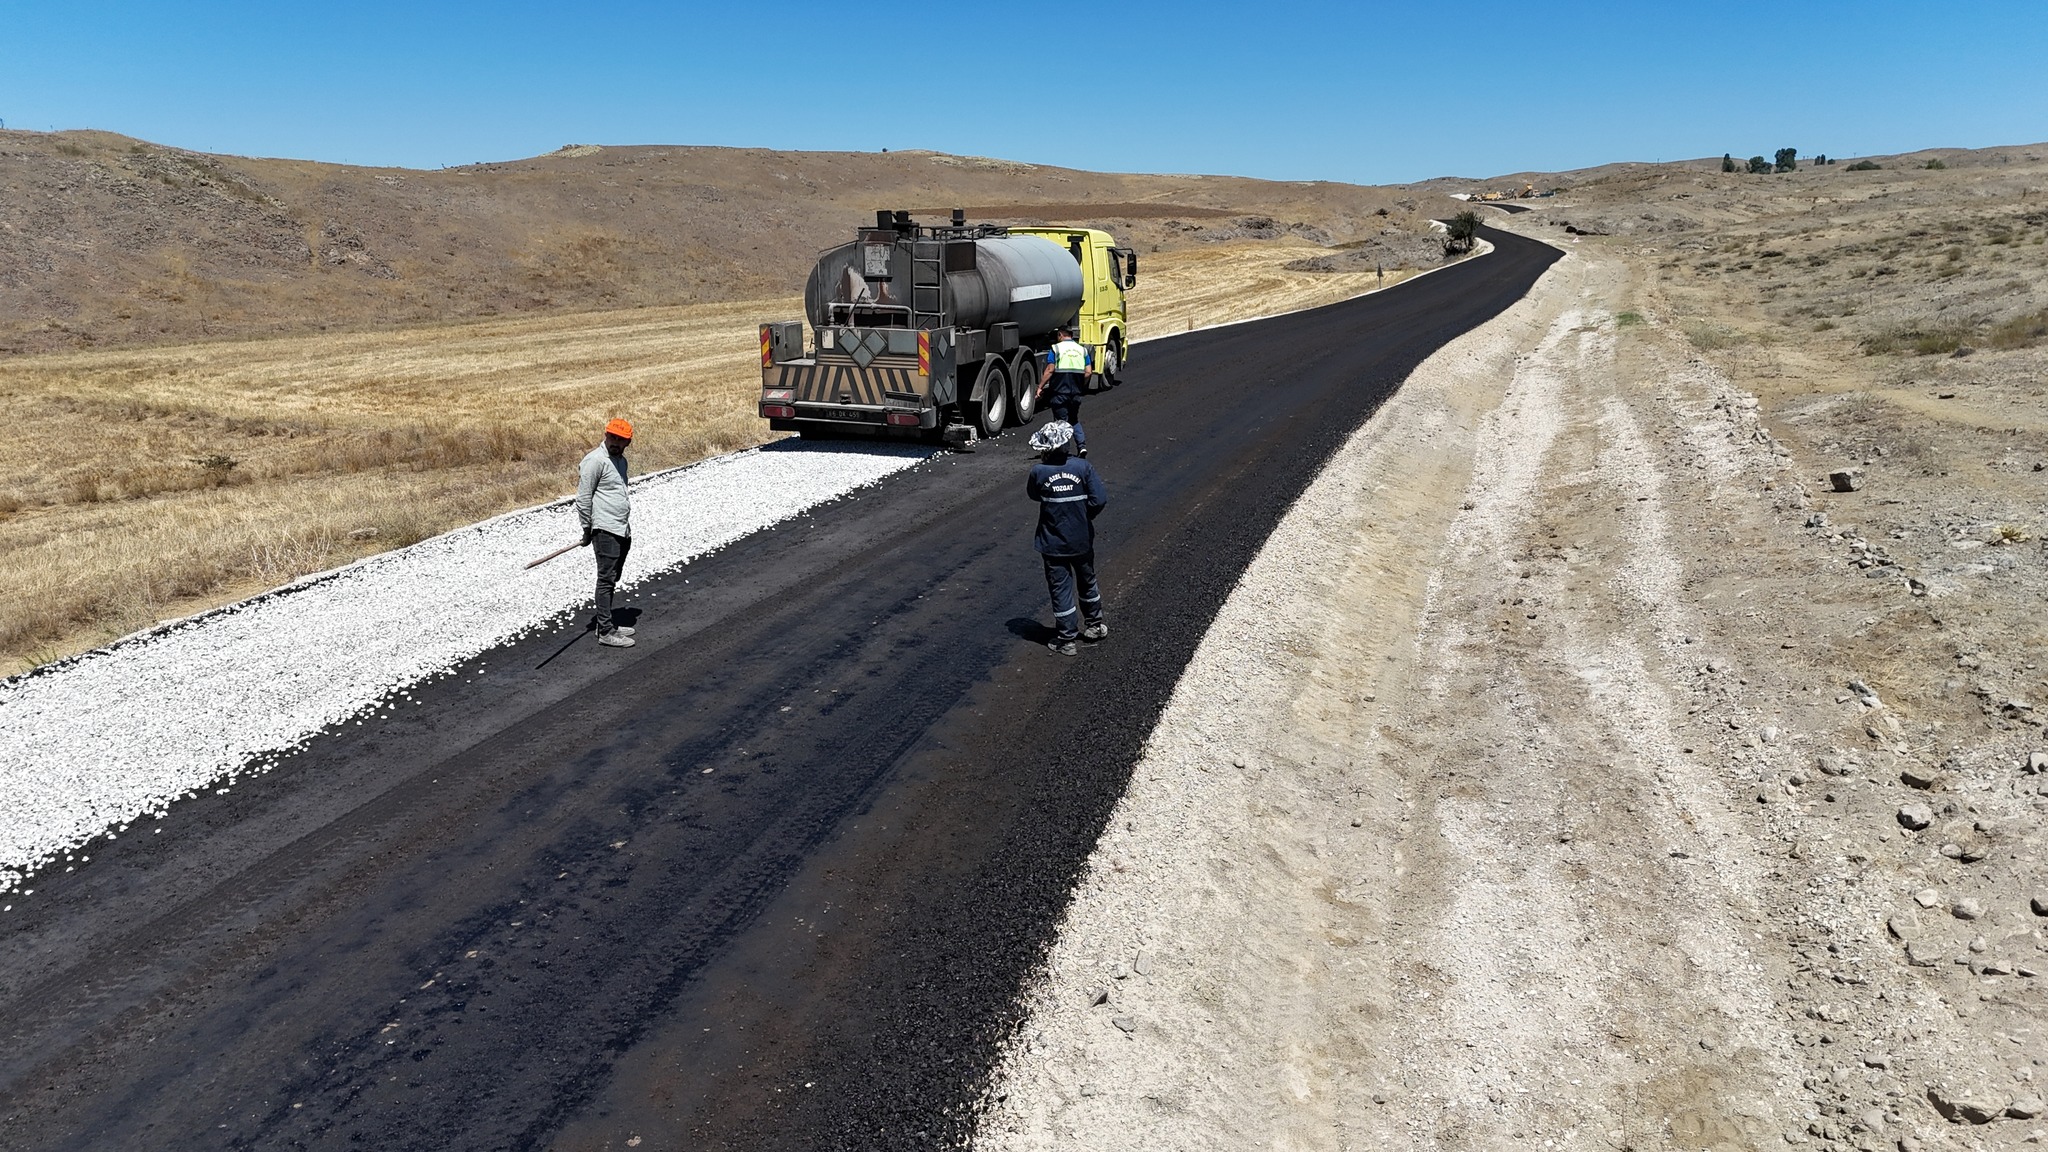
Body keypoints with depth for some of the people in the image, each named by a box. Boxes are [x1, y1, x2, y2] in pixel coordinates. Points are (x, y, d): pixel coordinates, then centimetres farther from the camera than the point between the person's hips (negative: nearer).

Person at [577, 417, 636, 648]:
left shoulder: (621, 460, 17)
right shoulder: (595, 460, -11)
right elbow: (583, 497, -13)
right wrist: (588, 529, -10)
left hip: (623, 530, 9)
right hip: (605, 531, -9)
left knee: (612, 579, 14)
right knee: (606, 579, -8)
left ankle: (606, 624, 22)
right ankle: (606, 632, -6)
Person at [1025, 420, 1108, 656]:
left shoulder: (1039, 472, -15)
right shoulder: (1082, 467, -13)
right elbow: (1100, 499, -16)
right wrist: (1084, 516, 1)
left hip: (1054, 544, -2)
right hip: (1082, 540, 2)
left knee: (1061, 589, 8)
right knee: (1087, 582, 23)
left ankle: (1066, 640, 13)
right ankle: (1096, 625, 39)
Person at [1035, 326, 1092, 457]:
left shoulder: (1055, 349, -3)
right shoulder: (1083, 350, 10)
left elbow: (1050, 370, -10)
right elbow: (1088, 372, 3)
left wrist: (1040, 387, -5)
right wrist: (1081, 387, 15)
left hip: (1059, 391, -4)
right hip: (1075, 393, 4)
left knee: (1062, 421, 2)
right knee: (1074, 420, 18)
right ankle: (1082, 445, 2)